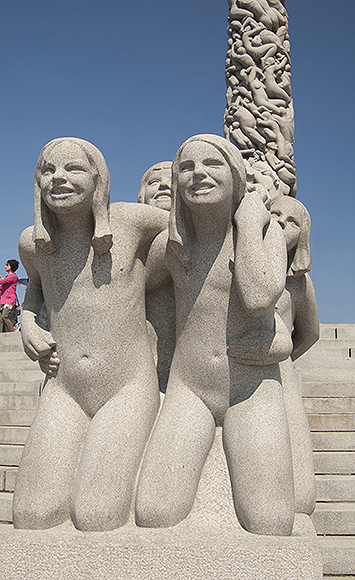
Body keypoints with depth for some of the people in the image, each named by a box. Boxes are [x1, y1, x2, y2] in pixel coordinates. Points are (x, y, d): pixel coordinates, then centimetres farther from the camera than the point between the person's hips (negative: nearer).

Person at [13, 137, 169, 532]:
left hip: (128, 389, -2)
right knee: (31, 519, -15)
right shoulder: (32, 243, 6)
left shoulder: (131, 221, -5)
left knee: (94, 521, -17)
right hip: (63, 394, 3)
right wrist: (28, 324, 10)